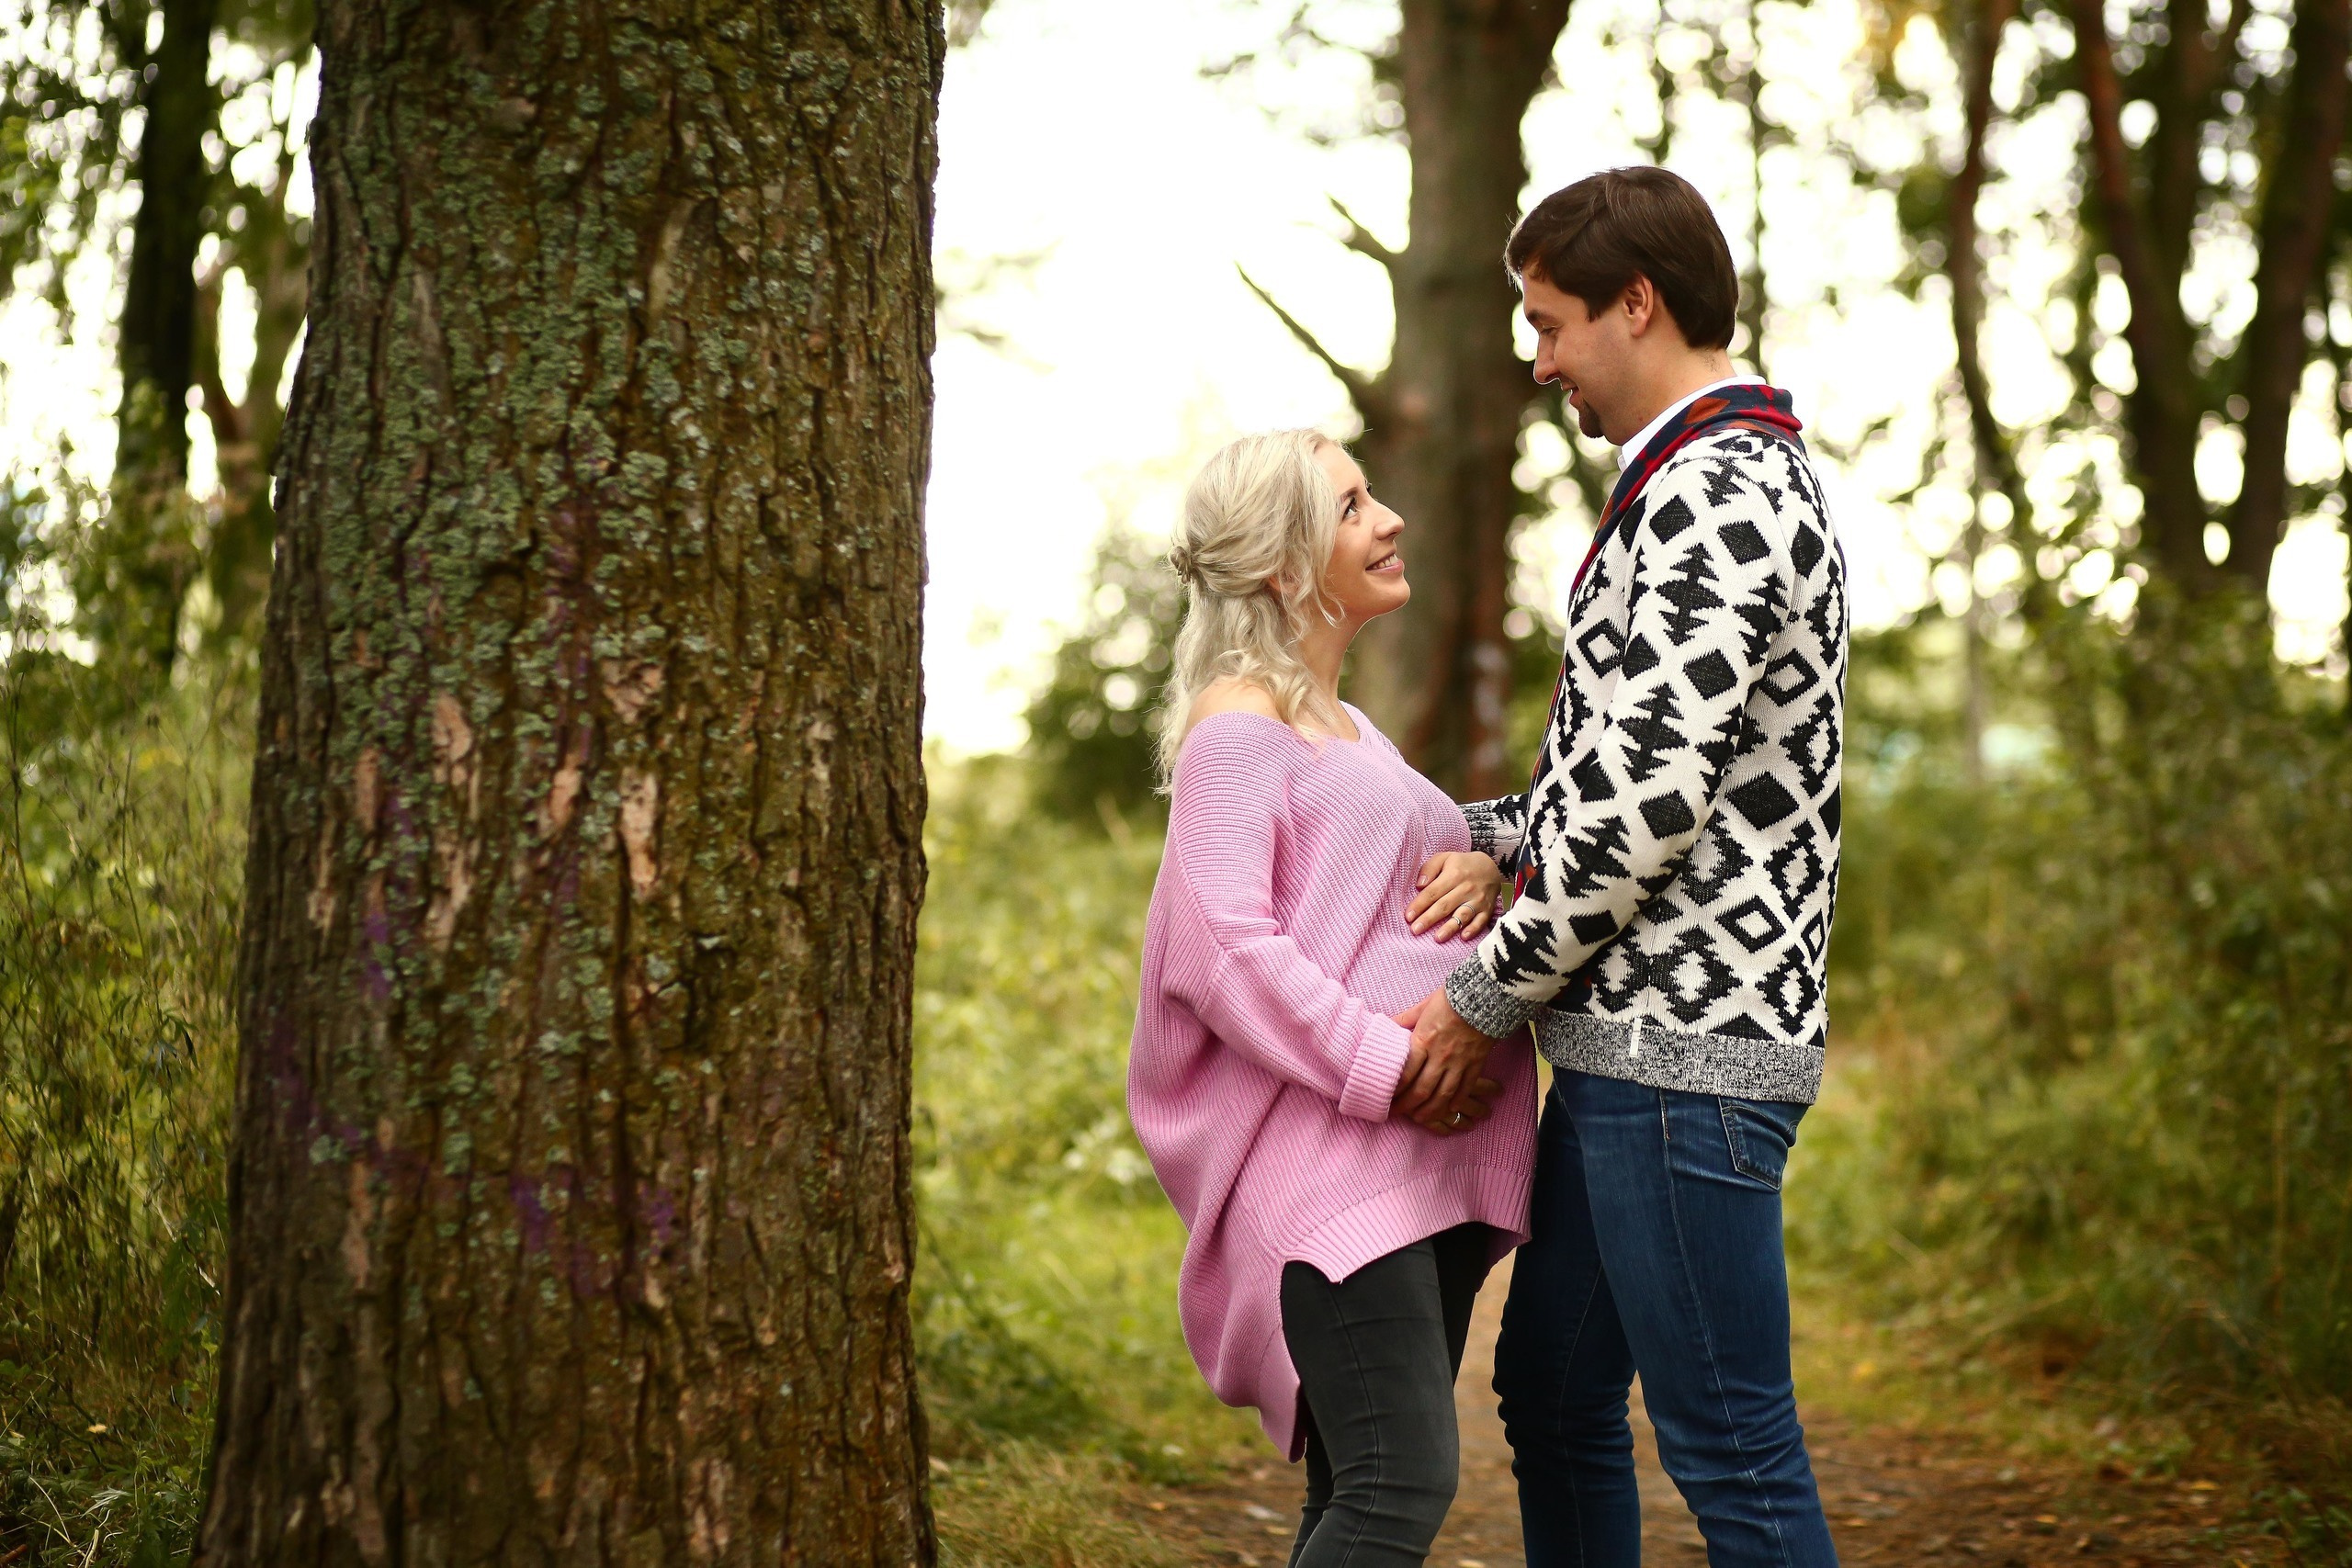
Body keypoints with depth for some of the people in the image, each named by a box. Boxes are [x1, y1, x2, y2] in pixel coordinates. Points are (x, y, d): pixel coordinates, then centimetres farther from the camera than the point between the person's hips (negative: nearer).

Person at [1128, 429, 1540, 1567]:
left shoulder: (1350, 730, 23)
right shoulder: (1237, 725, -4)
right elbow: (1226, 944, -15)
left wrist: (1483, 869, 1)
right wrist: (1383, 1068, -20)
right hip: (1327, 1147, -9)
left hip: (1429, 1155, 9)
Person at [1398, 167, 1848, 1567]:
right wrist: (1475, 833, 16)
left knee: (1732, 1451, -4)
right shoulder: (1740, 481, 19)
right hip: (1632, 1041, 11)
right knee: (1554, 1397, 17)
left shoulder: (1718, 496, -16)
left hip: (1686, 1051, -11)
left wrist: (1489, 999, -12)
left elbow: (1649, 803, -21)